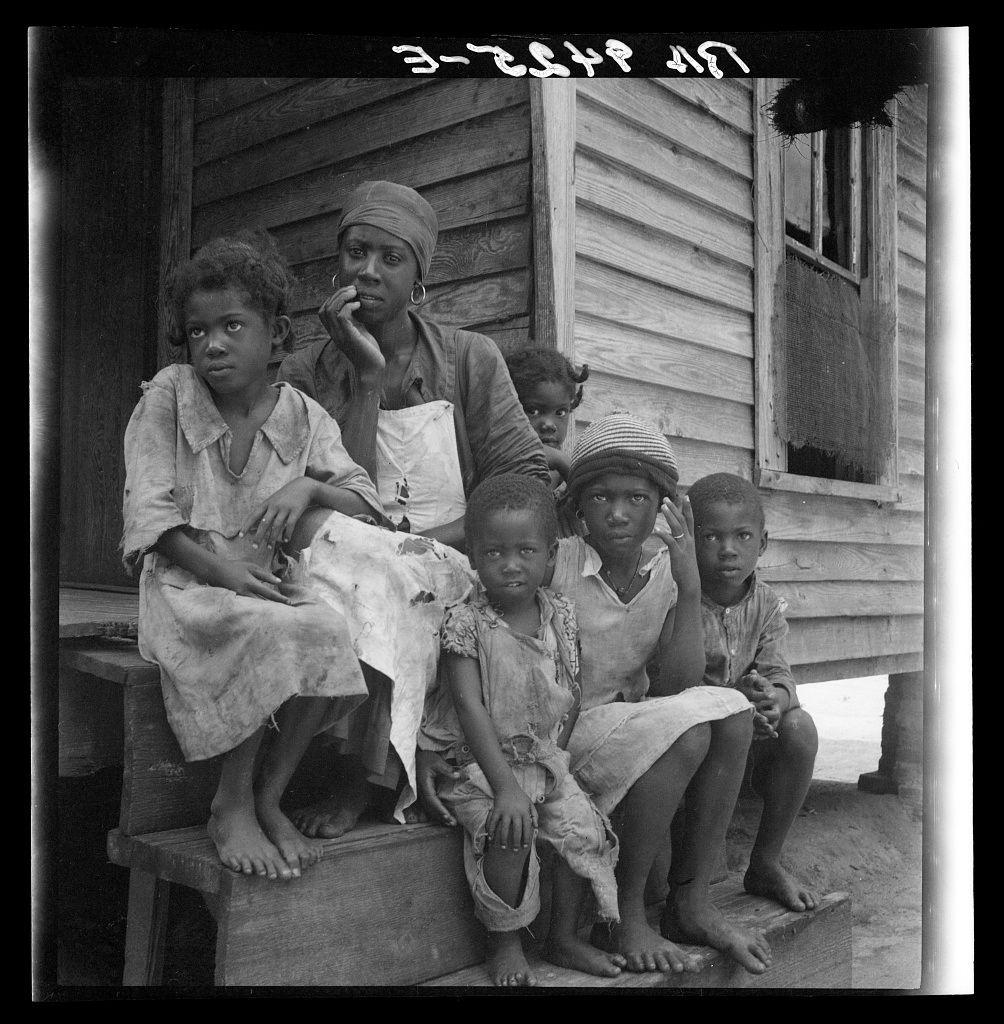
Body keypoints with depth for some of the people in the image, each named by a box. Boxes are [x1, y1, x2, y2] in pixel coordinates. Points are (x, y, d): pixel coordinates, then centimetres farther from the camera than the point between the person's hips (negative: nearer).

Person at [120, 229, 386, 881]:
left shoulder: (304, 417, 6)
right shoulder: (168, 396, 0)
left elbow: (368, 503, 3)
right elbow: (150, 512, -5)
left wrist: (308, 488, -18)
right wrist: (218, 567, -20)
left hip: (269, 583, 3)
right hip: (184, 583, -3)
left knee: (333, 635, -29)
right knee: (275, 634, -33)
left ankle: (269, 800, -8)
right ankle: (231, 807, -13)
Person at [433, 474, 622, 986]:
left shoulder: (561, 617, 1)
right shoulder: (465, 622, -14)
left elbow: (570, 697, 9)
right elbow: (470, 706, -21)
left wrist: (555, 754, -2)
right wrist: (505, 785, -29)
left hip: (546, 758, 5)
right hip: (481, 762, -5)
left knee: (587, 832, -10)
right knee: (510, 837, -27)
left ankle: (564, 936, 13)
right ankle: (505, 945, -2)